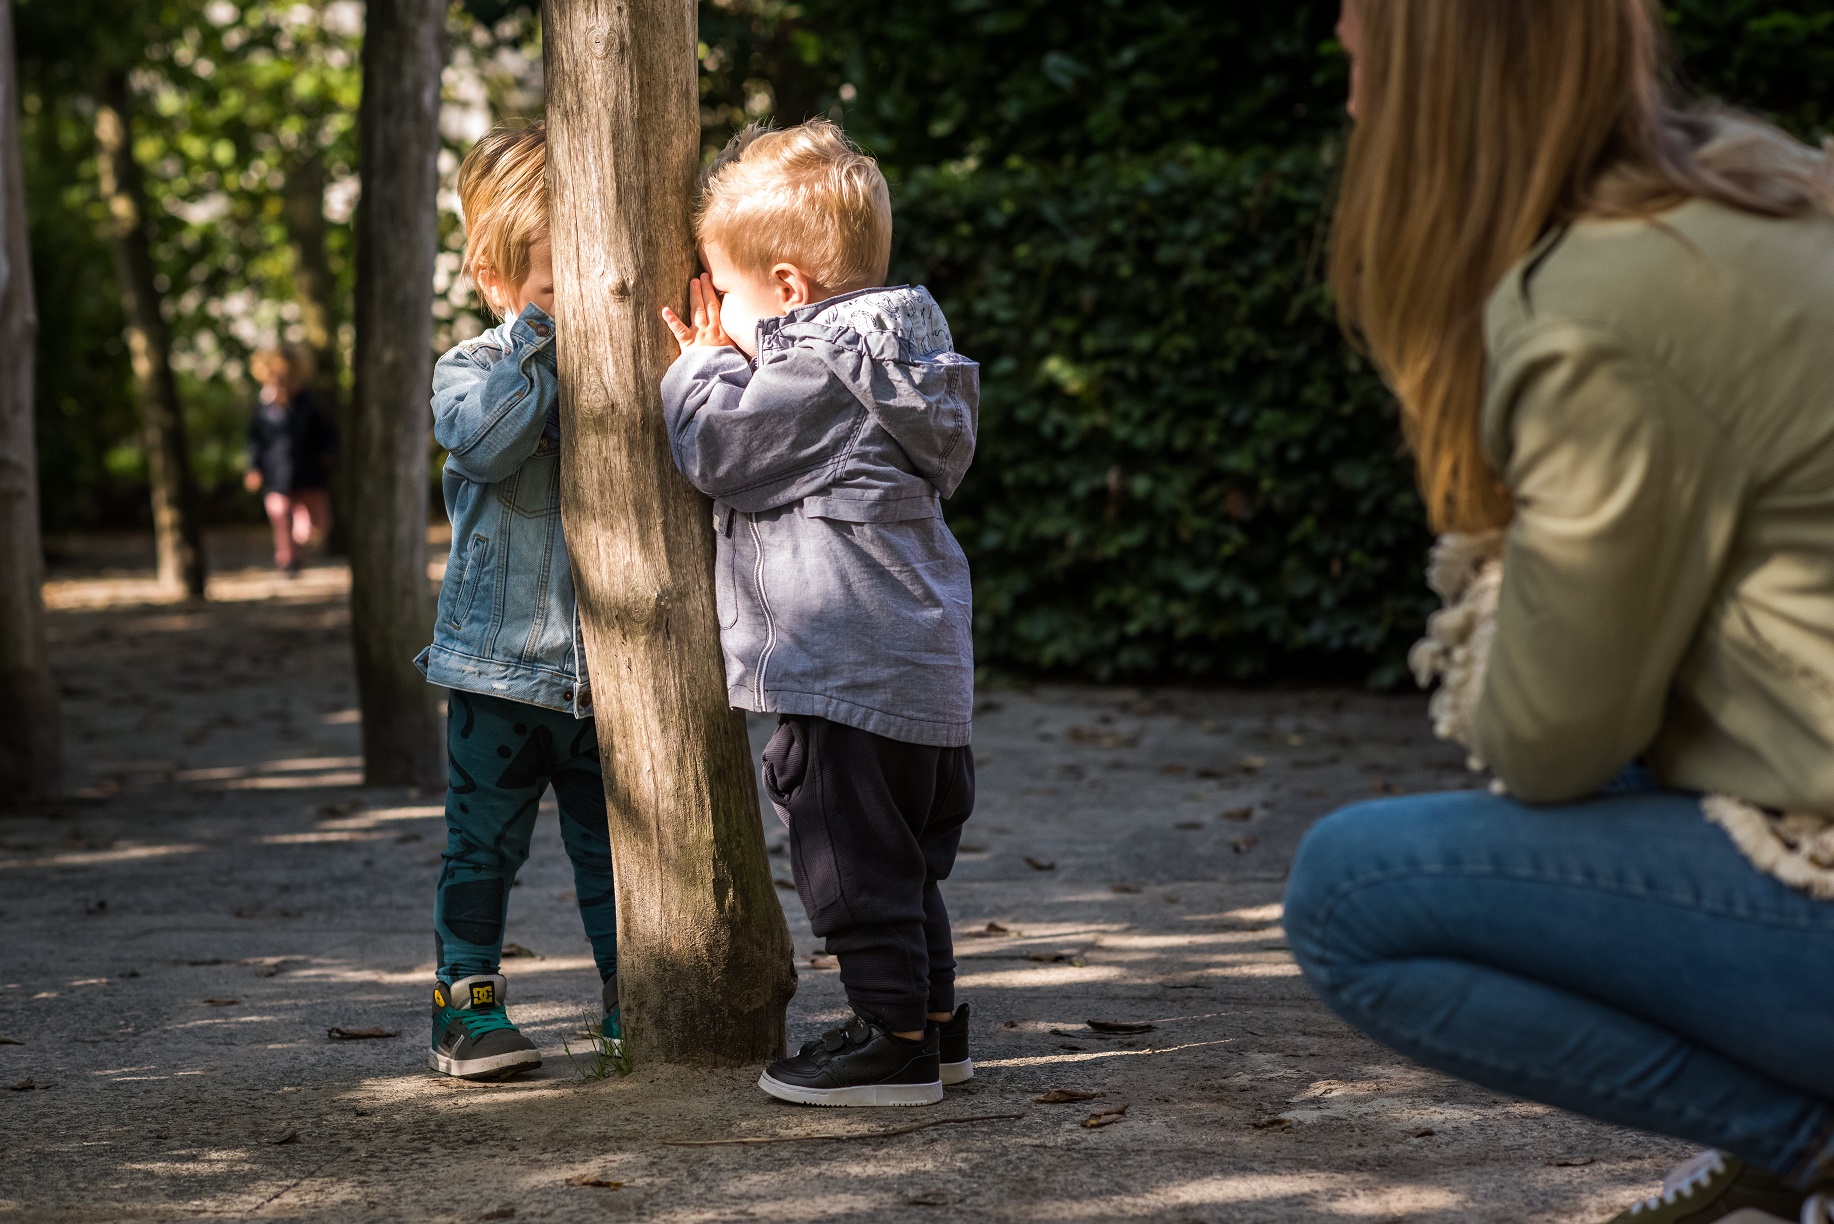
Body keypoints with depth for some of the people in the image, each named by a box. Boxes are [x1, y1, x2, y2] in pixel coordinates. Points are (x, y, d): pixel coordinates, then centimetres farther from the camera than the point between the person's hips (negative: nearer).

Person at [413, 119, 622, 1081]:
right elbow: (486, 442, -23)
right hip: (498, 660, -3)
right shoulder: (470, 370, -3)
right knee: (484, 844, 3)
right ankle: (466, 1002, 12)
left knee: (612, 842, 10)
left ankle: (630, 998, 20)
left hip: (602, 665, 3)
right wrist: (543, 338, -21)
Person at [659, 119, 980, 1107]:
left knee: (855, 861, -2)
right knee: (902, 860, 19)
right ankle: (934, 1017, 27)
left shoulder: (814, 367, -16)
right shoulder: (890, 353, 14)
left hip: (847, 669, -10)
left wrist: (706, 362, 4)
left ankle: (894, 1041, 3)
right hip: (923, 665, 10)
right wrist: (723, 366, 17)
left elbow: (715, 452, -11)